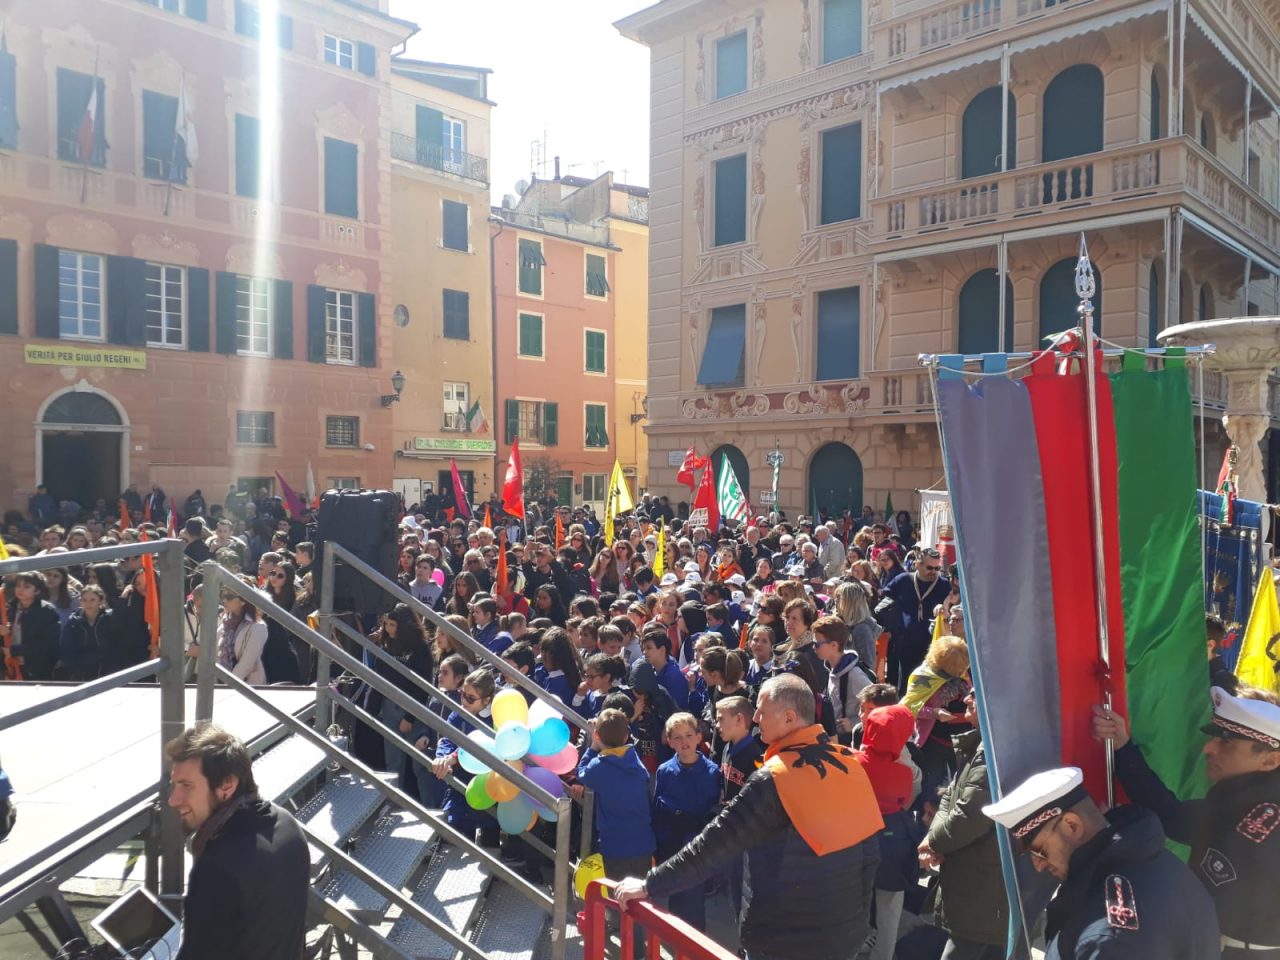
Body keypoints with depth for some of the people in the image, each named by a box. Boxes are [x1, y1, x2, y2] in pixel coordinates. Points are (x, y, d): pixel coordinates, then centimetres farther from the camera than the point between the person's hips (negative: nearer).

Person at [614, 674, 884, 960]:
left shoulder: (774, 779, -23)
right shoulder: (849, 762, -4)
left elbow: (717, 842, -23)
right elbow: (869, 850, 4)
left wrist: (650, 885, -16)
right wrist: (859, 912, 17)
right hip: (846, 930, 6)